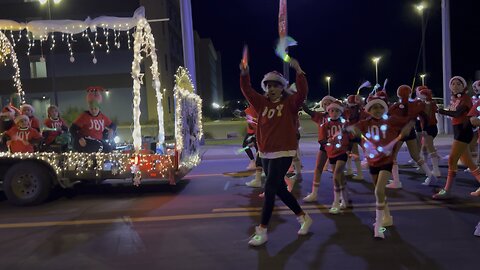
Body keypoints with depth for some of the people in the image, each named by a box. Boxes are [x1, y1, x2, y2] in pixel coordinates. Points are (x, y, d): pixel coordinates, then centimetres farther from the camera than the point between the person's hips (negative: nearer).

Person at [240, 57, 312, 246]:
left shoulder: (290, 103, -5)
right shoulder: (262, 103, 8)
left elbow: (303, 91, -20)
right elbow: (247, 91, 1)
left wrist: (298, 71, -29)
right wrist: (244, 74, -15)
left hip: (283, 153, -6)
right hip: (265, 153, 7)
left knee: (269, 189, -9)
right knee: (280, 189, 14)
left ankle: (262, 231, 1)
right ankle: (304, 218, 32)